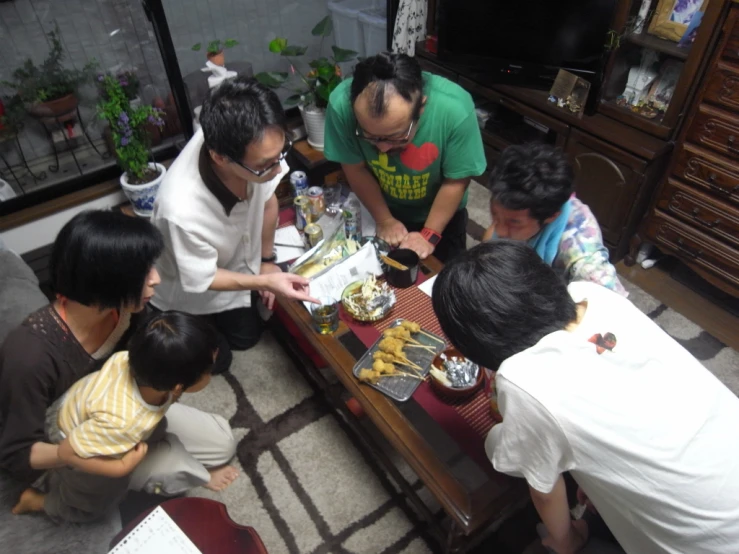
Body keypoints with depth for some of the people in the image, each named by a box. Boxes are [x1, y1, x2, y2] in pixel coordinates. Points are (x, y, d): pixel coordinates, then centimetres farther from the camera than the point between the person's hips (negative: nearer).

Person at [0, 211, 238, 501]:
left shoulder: (123, 309, -22)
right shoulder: (31, 353, -39)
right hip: (61, 450, -5)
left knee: (222, 441, 2)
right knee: (173, 461, -23)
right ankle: (196, 474, 12)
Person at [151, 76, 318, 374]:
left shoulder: (255, 150, -33)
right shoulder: (182, 211, -46)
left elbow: (267, 199, -10)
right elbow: (200, 280, -25)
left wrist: (267, 260, 0)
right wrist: (264, 281, -33)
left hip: (234, 262, 5)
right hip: (187, 291, -4)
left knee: (247, 336, 23)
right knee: (215, 360, 15)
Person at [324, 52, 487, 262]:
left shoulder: (455, 108, -37)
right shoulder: (341, 104, -33)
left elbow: (456, 181, -22)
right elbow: (355, 169, -17)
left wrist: (429, 234, -17)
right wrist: (384, 220, -11)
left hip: (441, 213, -1)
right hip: (384, 209, 1)